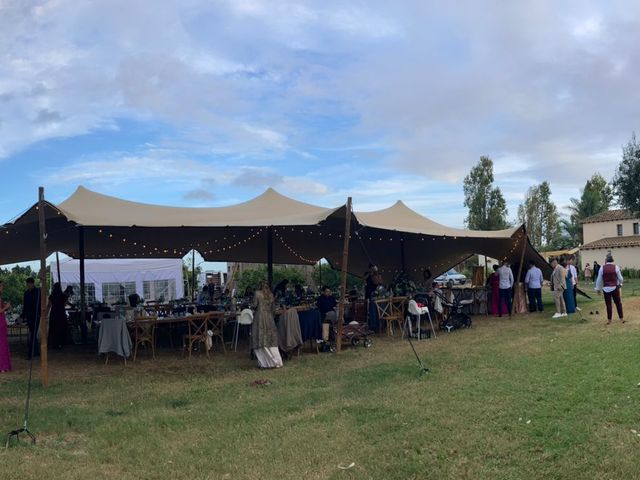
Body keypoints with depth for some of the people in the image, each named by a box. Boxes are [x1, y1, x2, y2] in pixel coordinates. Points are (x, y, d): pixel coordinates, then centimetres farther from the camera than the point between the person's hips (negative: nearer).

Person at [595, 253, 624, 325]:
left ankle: (609, 320, 10)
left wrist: (598, 289, 12)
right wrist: (620, 284, 23)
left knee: (608, 304, 5)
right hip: (615, 288, 0)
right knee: (618, 303, 11)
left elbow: (599, 279, 0)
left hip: (606, 289, 0)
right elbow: (620, 278, 1)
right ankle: (621, 318, 17)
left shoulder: (602, 268, -6)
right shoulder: (616, 267, -7)